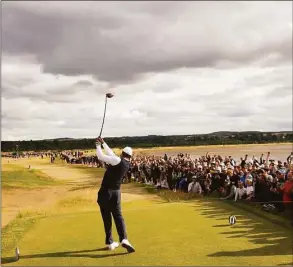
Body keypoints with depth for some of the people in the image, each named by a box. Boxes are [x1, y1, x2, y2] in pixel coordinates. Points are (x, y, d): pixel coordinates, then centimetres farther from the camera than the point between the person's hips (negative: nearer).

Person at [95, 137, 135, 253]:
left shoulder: (118, 160, -13)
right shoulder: (127, 164, 7)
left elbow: (100, 156, -13)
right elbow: (112, 154, 16)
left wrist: (98, 145, 4)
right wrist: (103, 143, 20)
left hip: (105, 192, -4)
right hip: (116, 192, 4)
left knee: (106, 218, 6)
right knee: (118, 216, 3)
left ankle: (110, 242, 11)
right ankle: (124, 239, -16)